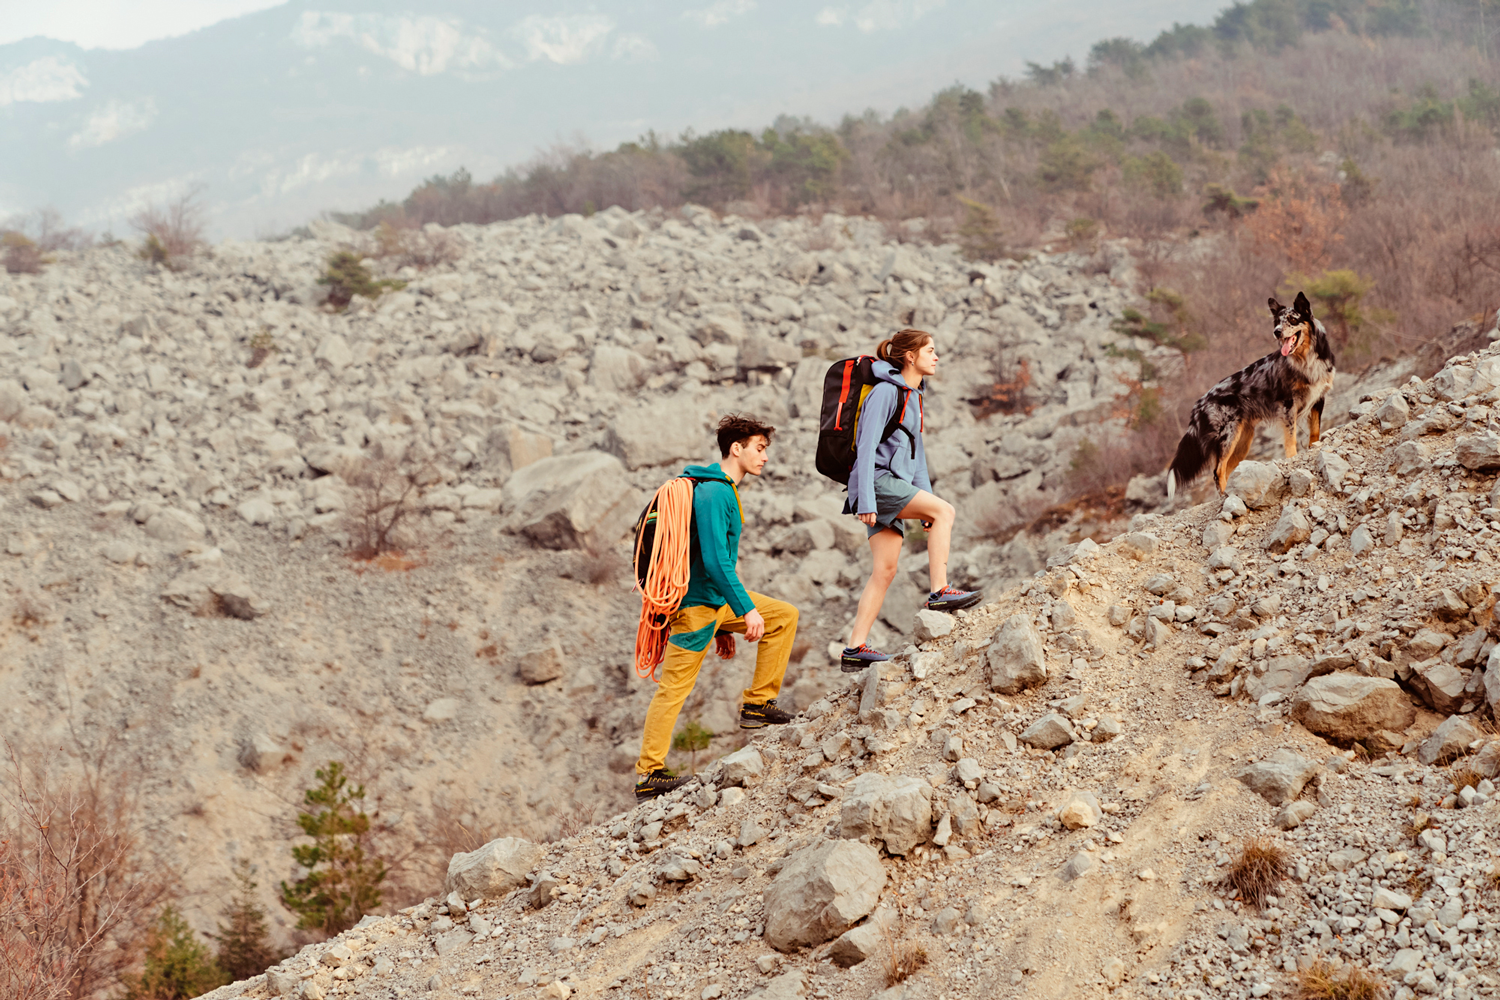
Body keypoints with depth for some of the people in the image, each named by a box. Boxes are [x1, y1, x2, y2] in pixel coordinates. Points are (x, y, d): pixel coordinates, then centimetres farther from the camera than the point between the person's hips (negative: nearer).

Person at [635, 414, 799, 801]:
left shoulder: (724, 491, 15)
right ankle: (648, 776, 0)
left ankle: (758, 704, 8)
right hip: (696, 603, -10)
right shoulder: (712, 493, -18)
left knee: (785, 617, 7)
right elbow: (715, 560, -27)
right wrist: (746, 610, -29)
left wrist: (723, 624, 25)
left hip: (717, 598, 10)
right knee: (674, 688, -5)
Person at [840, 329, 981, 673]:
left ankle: (854, 650, -2)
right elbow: (866, 447, -16)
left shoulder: (914, 396, 20)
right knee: (945, 511, -19)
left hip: (895, 484, 9)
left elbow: (916, 451, 23)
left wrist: (925, 504, 19)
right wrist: (865, 501, -23)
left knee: (886, 569, 1)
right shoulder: (885, 392, -9)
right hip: (877, 479, -9)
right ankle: (939, 591, -19)